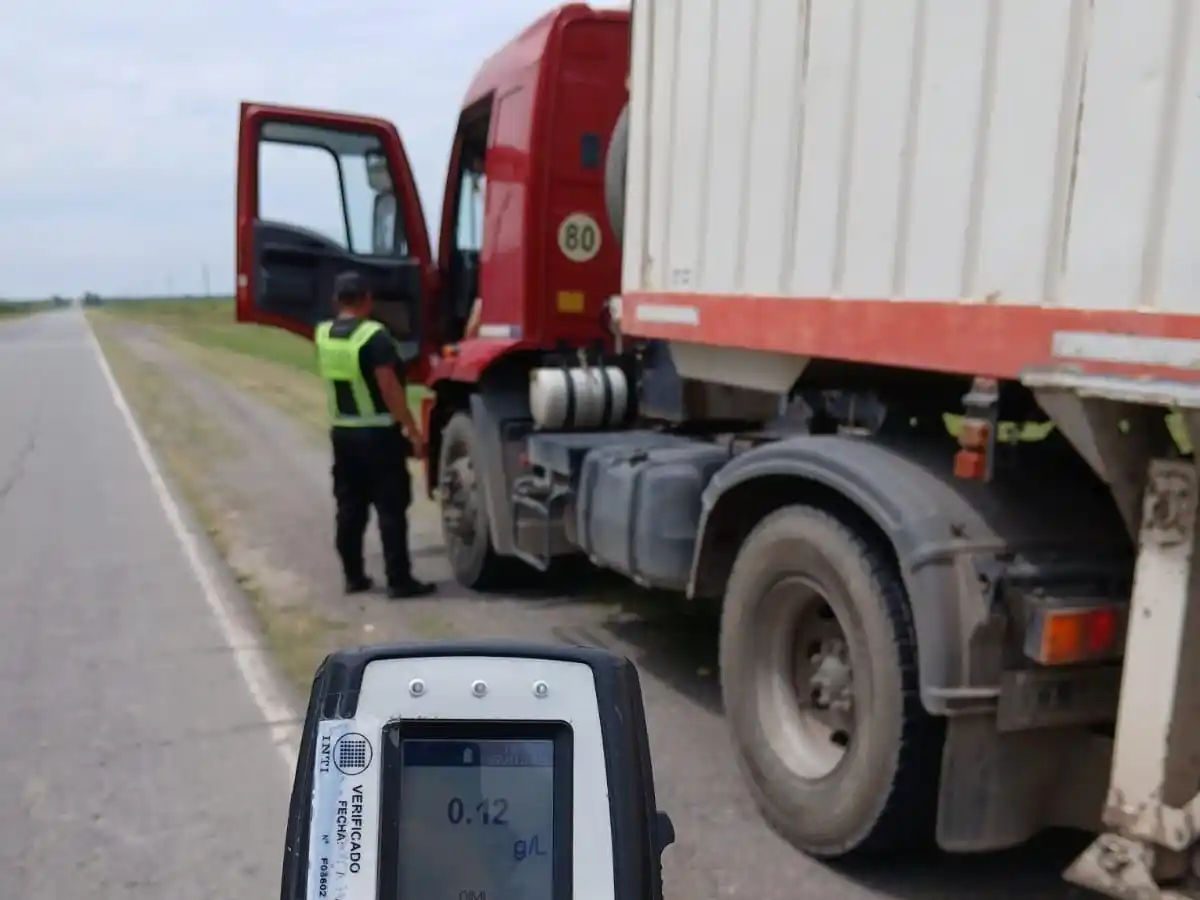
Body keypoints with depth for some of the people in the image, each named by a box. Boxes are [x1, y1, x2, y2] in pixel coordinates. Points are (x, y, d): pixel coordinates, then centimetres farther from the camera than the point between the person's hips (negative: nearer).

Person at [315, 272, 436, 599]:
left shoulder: (323, 335, 4)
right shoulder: (374, 335, -16)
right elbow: (389, 387, -20)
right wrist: (412, 429, -16)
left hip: (342, 432, 7)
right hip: (379, 434, -6)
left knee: (349, 508, 12)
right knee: (391, 509, -2)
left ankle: (353, 576, 18)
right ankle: (399, 580, 0)